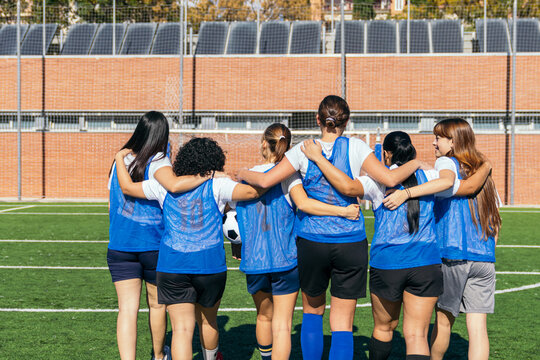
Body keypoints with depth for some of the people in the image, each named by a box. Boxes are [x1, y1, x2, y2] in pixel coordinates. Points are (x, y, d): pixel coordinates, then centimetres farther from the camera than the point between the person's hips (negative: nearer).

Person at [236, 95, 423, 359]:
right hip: (351, 243, -1)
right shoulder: (355, 147, -2)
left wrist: (243, 174, 14)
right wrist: (413, 164, 10)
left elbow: (266, 181, -6)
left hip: (312, 242, 1)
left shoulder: (304, 150, -2)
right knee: (343, 323, 3)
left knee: (313, 310, 22)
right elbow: (389, 179, -9)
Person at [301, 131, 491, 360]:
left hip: (386, 264, -1)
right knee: (417, 335, 0)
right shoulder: (429, 177, 5)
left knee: (384, 328, 18)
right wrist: (485, 169, 31)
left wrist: (318, 158, -11)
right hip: (426, 264, 2)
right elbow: (470, 186, 10)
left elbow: (348, 187, -21)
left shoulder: (379, 180, -4)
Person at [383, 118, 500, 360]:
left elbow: (447, 180, -28)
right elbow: (495, 220, 16)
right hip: (484, 259, 5)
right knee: (477, 326, 1)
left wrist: (406, 193, -31)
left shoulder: (446, 162, -1)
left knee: (444, 320, 13)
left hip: (453, 256, -4)